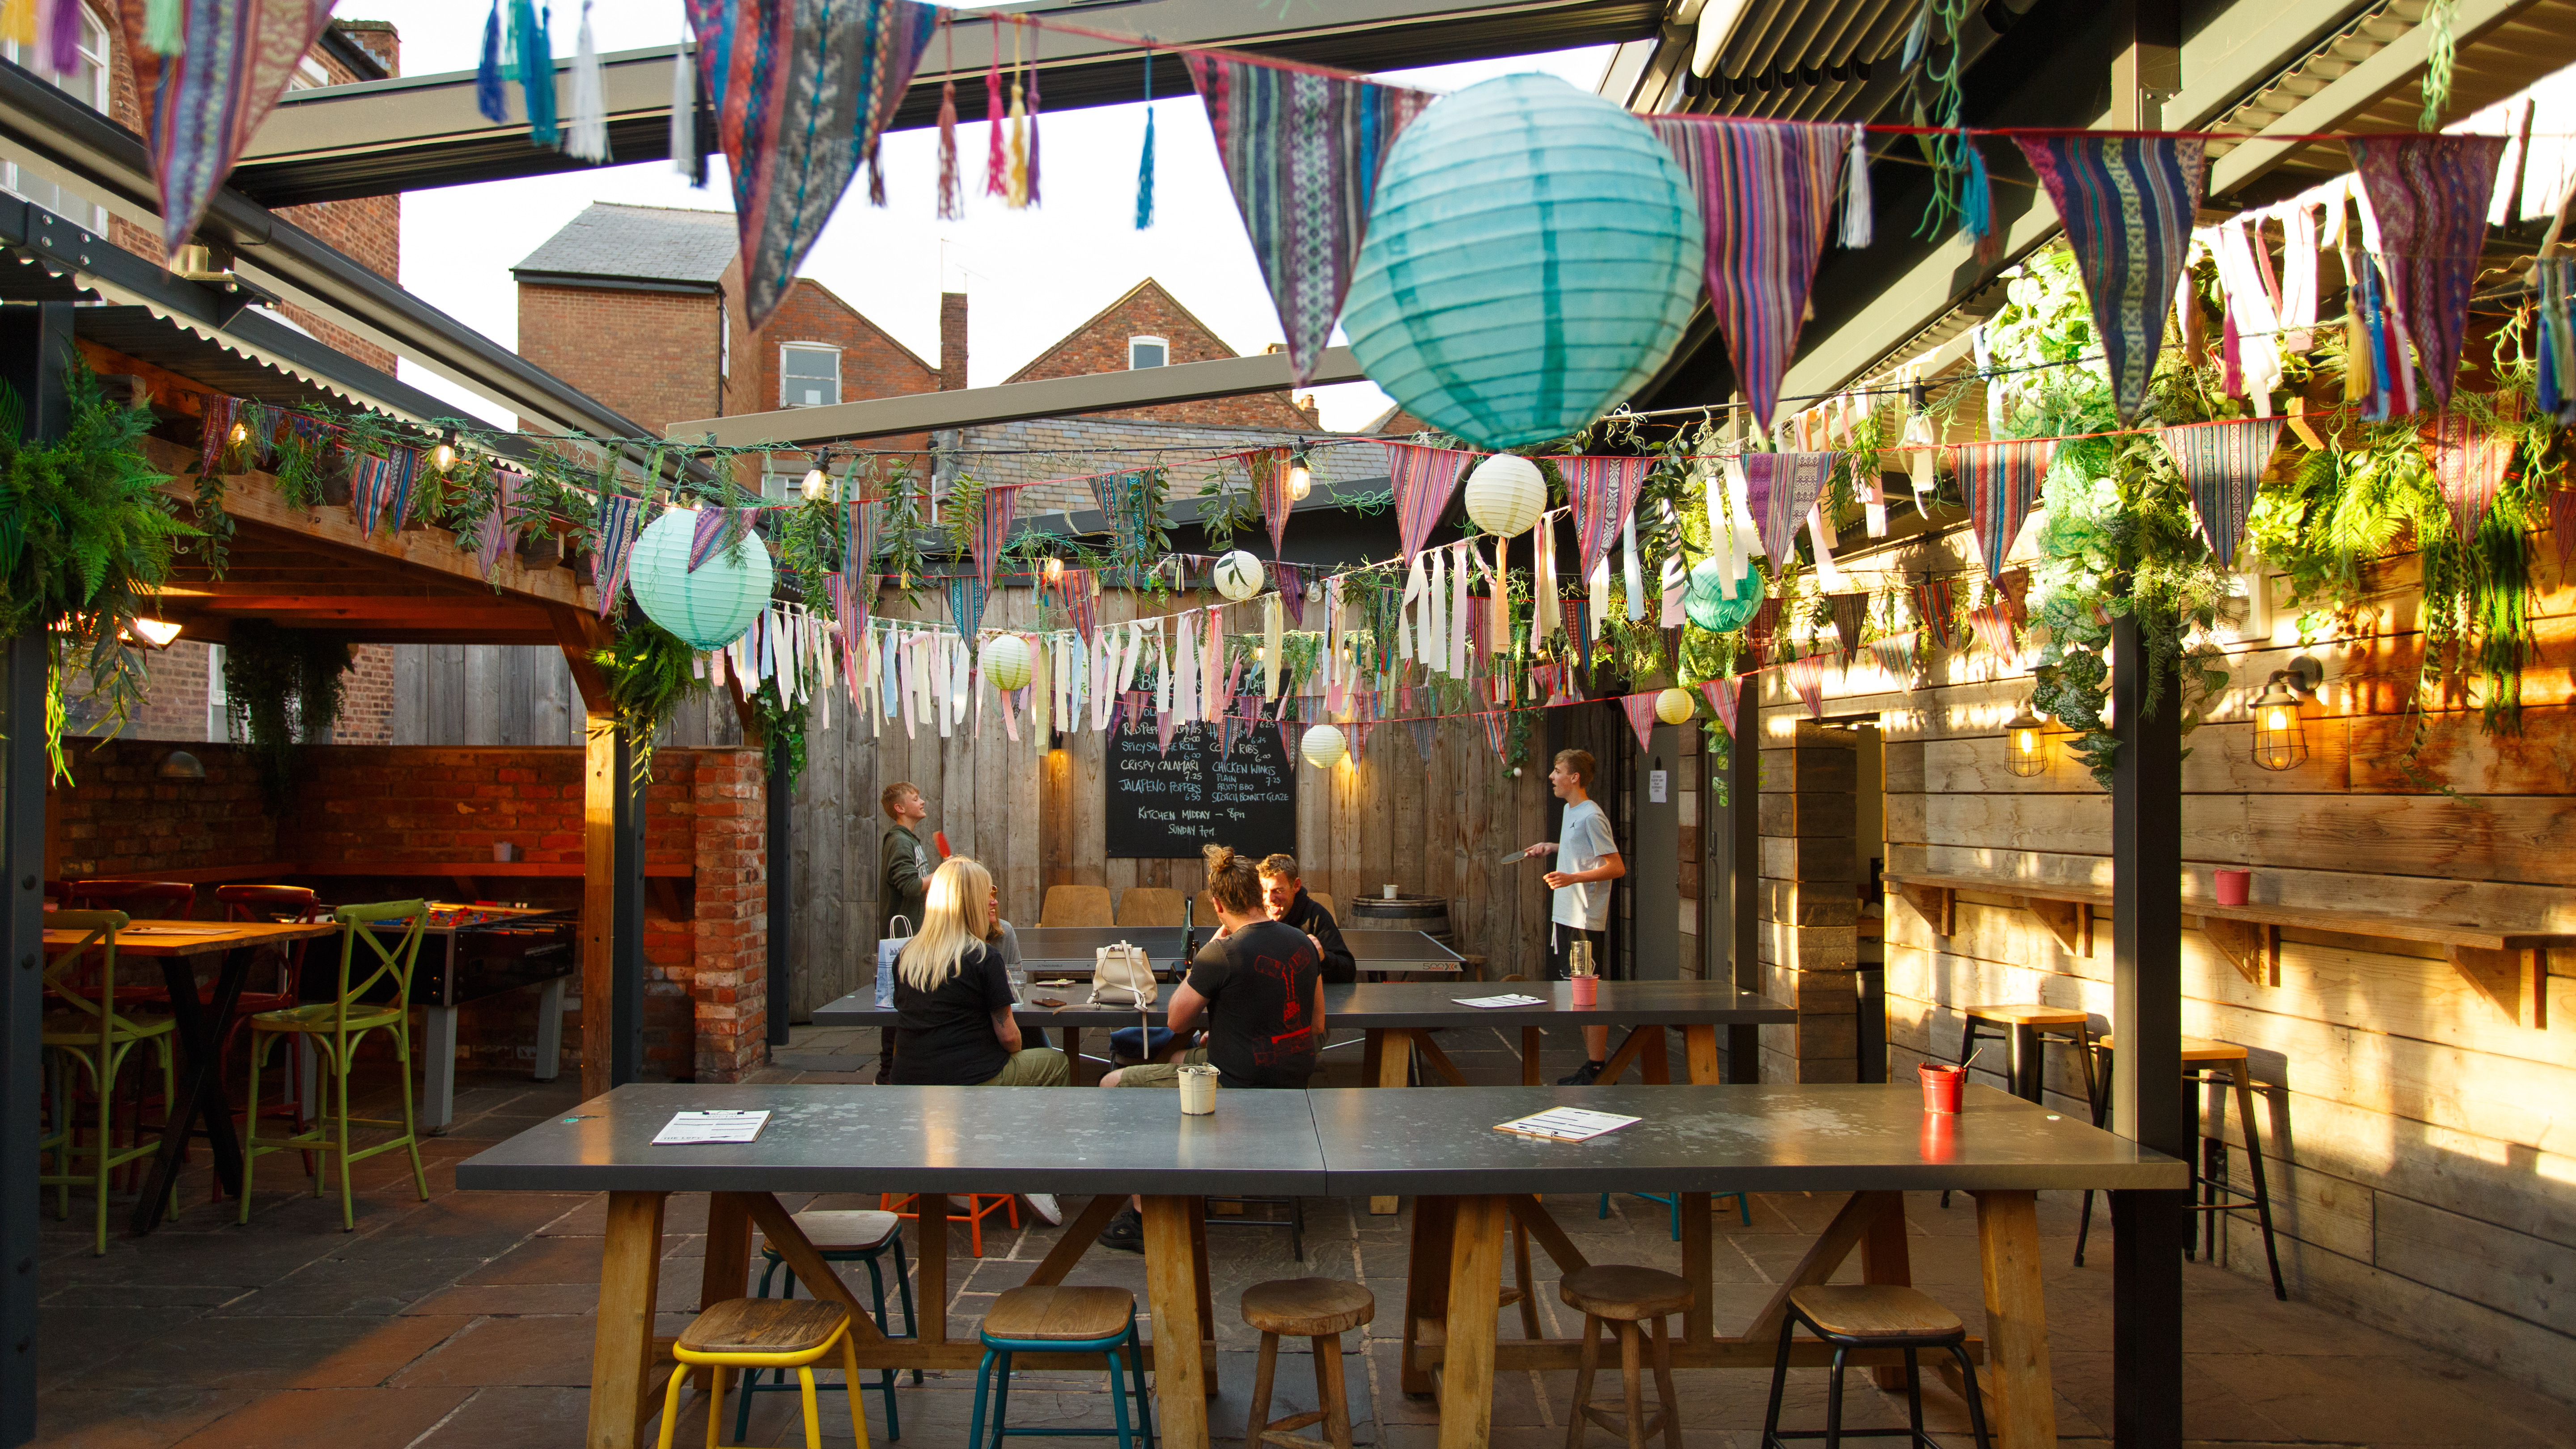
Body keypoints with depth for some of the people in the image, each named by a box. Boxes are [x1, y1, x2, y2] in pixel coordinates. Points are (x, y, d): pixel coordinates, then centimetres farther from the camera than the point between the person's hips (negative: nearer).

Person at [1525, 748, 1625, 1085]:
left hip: (1585, 921, -10)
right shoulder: (1570, 810, 15)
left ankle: (1597, 1070, -2)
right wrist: (1551, 847, 20)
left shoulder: (1592, 816, -15)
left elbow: (1617, 867, -17)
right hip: (1566, 916, 10)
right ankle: (1593, 1063, 19)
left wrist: (1572, 878, -24)